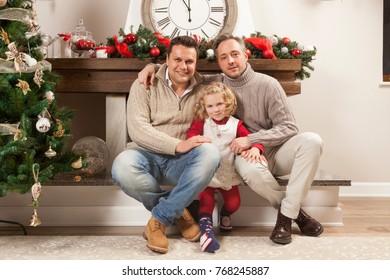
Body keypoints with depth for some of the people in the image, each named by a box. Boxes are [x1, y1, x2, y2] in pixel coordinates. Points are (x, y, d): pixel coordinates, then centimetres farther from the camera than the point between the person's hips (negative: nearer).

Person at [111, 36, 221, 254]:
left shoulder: (203, 89, 8)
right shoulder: (145, 85, -3)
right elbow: (137, 129, -14)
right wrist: (177, 145, -26)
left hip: (181, 161, 2)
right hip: (148, 155, -1)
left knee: (211, 153, -30)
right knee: (122, 167, -35)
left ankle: (160, 220, -19)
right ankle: (177, 212, -9)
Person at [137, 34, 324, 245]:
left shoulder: (267, 84, -5)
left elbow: (288, 128, -8)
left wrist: (251, 139, -20)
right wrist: (152, 66, -5)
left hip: (277, 151, 1)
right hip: (249, 155, -1)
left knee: (312, 140, -29)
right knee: (248, 168, -38)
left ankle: (287, 214, -22)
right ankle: (295, 211, -11)